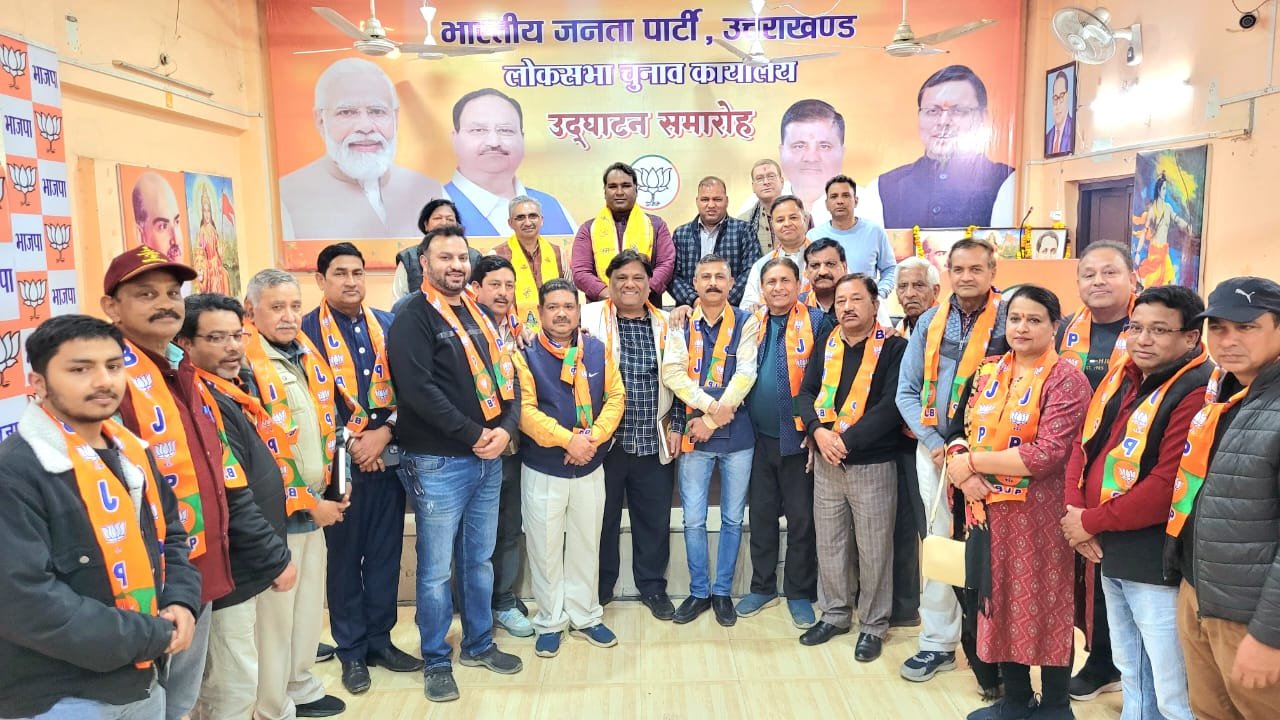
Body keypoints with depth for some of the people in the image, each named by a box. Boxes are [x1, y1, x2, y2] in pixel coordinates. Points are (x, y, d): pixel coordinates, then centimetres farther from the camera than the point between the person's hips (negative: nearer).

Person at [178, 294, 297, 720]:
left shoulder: (225, 392, 9)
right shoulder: (200, 400, -20)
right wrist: (275, 558, -16)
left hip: (242, 564, 10)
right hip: (229, 570, -10)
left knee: (221, 684, 21)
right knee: (235, 685, 1)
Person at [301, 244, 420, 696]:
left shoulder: (388, 325, 8)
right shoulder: (307, 331, -3)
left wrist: (385, 432, -9)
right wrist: (349, 443, -14)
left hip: (388, 455, 3)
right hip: (340, 462, -3)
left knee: (385, 554, 10)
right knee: (344, 558, 7)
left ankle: (380, 639, 25)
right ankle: (351, 651, 20)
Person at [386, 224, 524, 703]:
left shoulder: (480, 315, 13)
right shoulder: (412, 320, -10)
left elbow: (505, 375, 11)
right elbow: (419, 391, -20)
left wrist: (505, 429, -6)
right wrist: (473, 435, -17)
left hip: (487, 460, 7)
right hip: (438, 464, -7)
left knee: (480, 560, 18)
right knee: (436, 569, 5)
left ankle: (478, 644, 34)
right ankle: (437, 661, 21)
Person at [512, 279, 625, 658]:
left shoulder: (598, 350, 1)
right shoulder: (525, 354, -9)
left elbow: (615, 398, -1)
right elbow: (525, 409, -15)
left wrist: (592, 438, -15)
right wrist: (567, 440, -23)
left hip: (590, 467, 3)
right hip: (542, 469, -3)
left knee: (586, 545, 14)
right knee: (546, 548, 8)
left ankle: (585, 616, 29)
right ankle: (551, 622, 24)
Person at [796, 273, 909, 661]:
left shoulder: (894, 348, -8)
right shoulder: (826, 343, 7)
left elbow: (891, 406, -17)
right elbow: (806, 392, 4)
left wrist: (847, 440, -19)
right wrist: (818, 432, -13)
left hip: (873, 464, -4)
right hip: (826, 463, 5)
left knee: (874, 549, 5)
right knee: (829, 544, 13)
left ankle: (873, 625, 21)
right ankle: (834, 613, 30)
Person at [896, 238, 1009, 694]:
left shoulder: (1008, 322, -5)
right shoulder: (929, 322, 5)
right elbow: (907, 391, 5)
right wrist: (934, 442, -7)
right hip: (935, 449, 3)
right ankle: (938, 642, 21)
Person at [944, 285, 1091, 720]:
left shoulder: (1066, 380, -11)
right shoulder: (987, 373, 7)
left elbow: (1047, 455, -21)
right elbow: (960, 430, 9)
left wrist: (973, 461, -16)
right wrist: (962, 468, -13)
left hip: (1040, 516, -5)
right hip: (989, 511, 6)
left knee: (1045, 607, 8)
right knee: (1000, 603, 15)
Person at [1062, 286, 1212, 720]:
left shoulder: (1198, 392, -19)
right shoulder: (1121, 376, 8)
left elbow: (1168, 487, -25)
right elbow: (1086, 446, 10)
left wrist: (1091, 522, -15)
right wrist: (1075, 514, -6)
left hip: (1157, 564, -8)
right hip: (1110, 553, 8)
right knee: (1131, 675, 23)